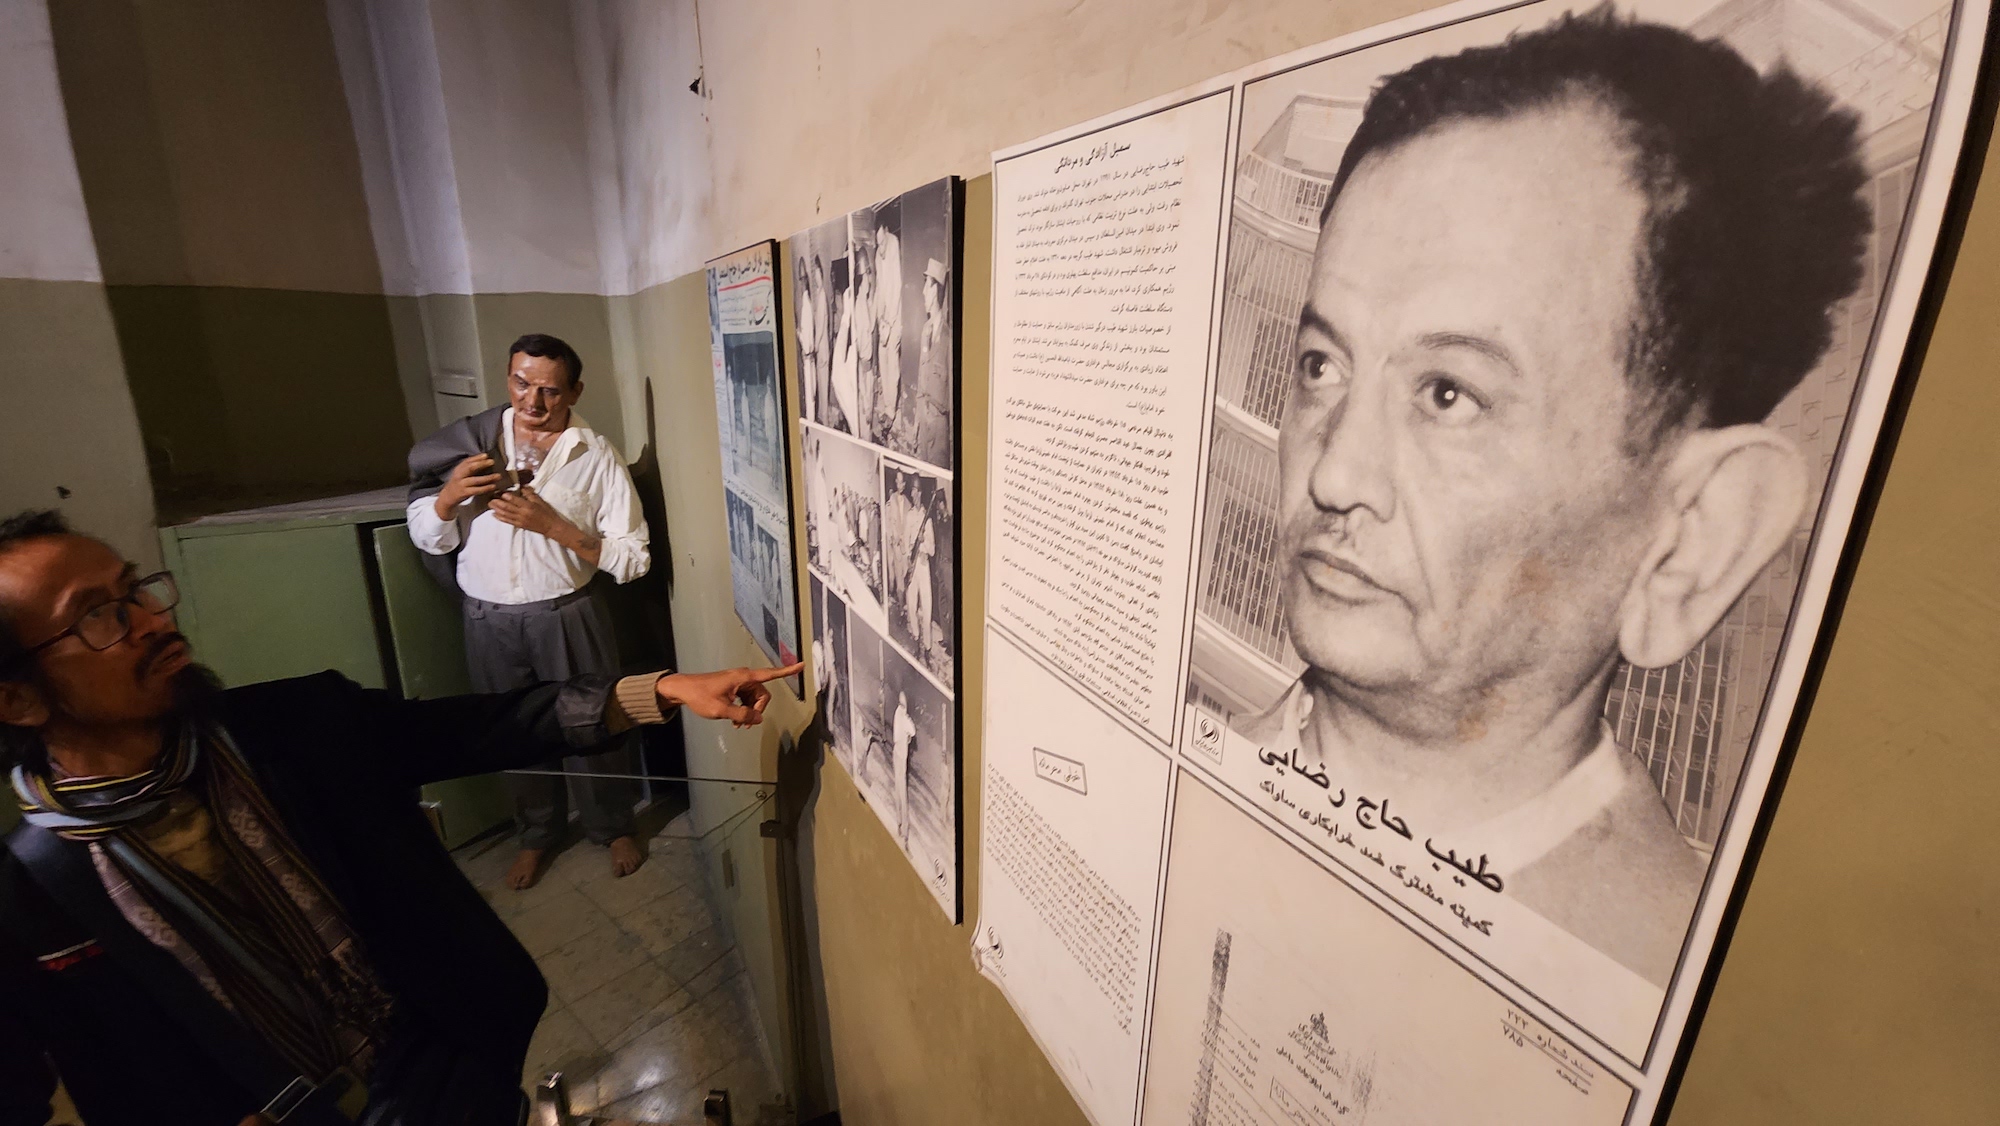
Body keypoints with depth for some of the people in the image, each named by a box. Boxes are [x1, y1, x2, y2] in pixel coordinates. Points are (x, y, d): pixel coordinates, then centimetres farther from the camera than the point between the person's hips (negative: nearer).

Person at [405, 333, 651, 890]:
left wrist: (552, 525, -23)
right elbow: (428, 539, 3)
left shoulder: (597, 456, -10)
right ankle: (537, 833, 43)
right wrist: (448, 496, -18)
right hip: (488, 620, 3)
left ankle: (614, 828, 38)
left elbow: (632, 559, -13)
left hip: (567, 617, -2)